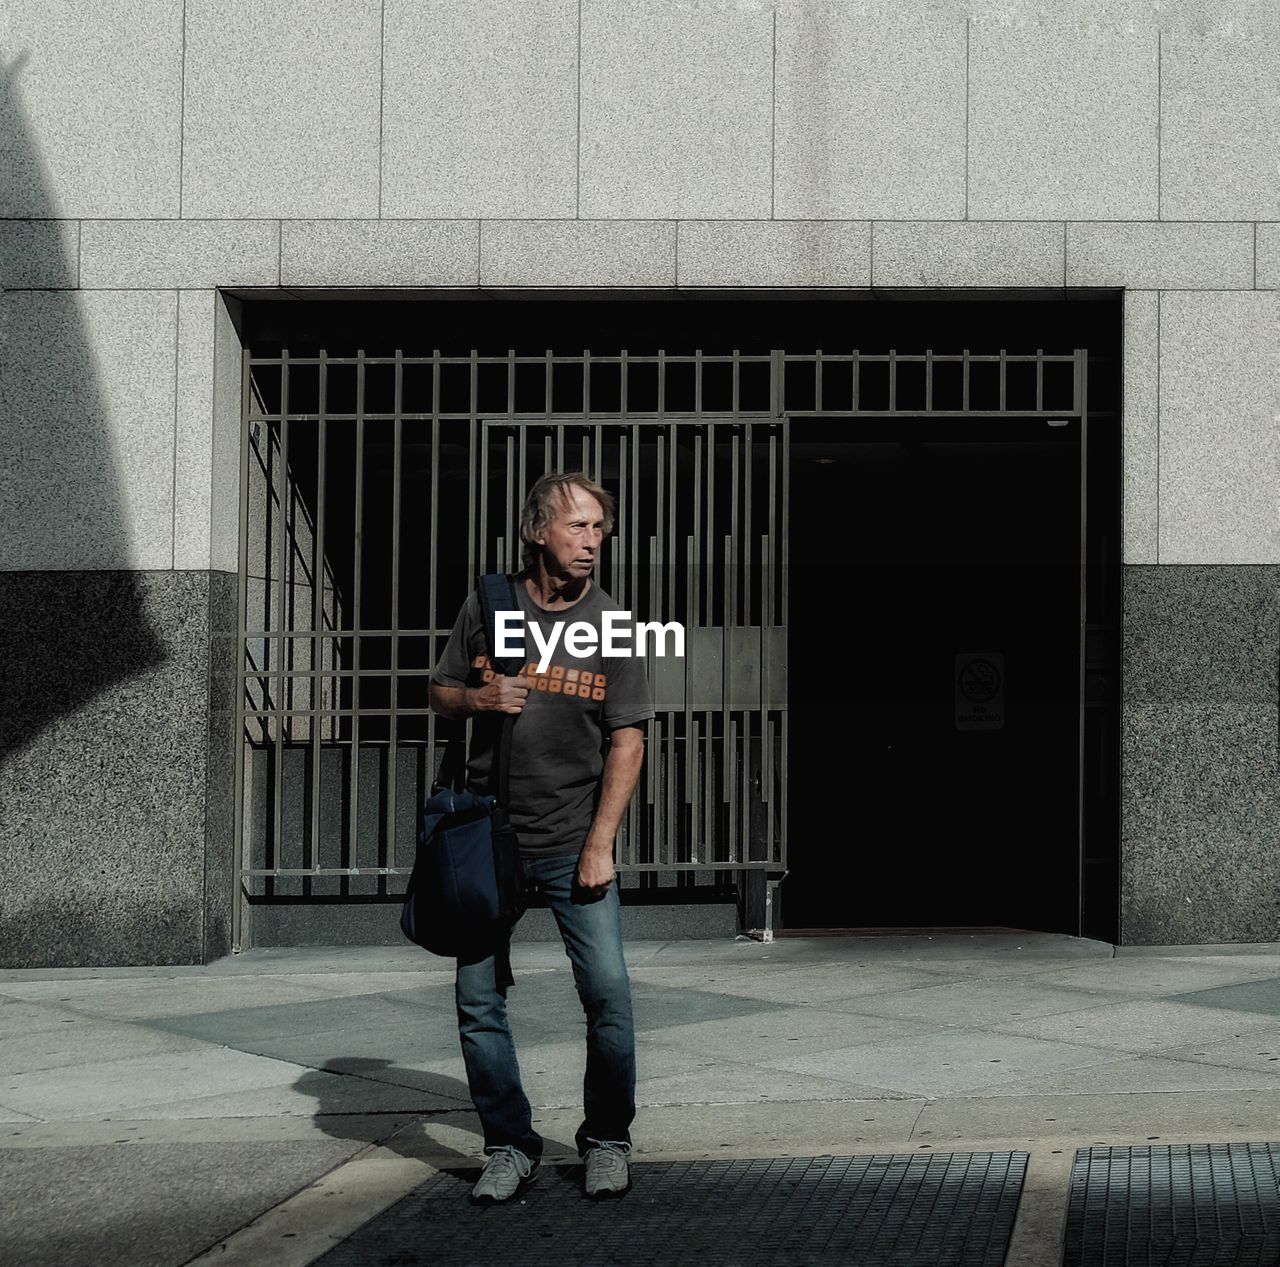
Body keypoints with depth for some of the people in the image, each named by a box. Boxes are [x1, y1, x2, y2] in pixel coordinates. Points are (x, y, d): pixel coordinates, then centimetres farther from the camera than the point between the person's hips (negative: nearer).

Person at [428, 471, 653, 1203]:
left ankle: (607, 1142, 10)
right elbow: (440, 694, 14)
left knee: (608, 993, -8)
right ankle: (510, 1146, 15)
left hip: (573, 841, -2)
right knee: (479, 999, 2)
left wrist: (600, 844, -11)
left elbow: (627, 742, -4)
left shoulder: (611, 625, -2)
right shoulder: (488, 607, 3)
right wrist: (478, 698, -10)